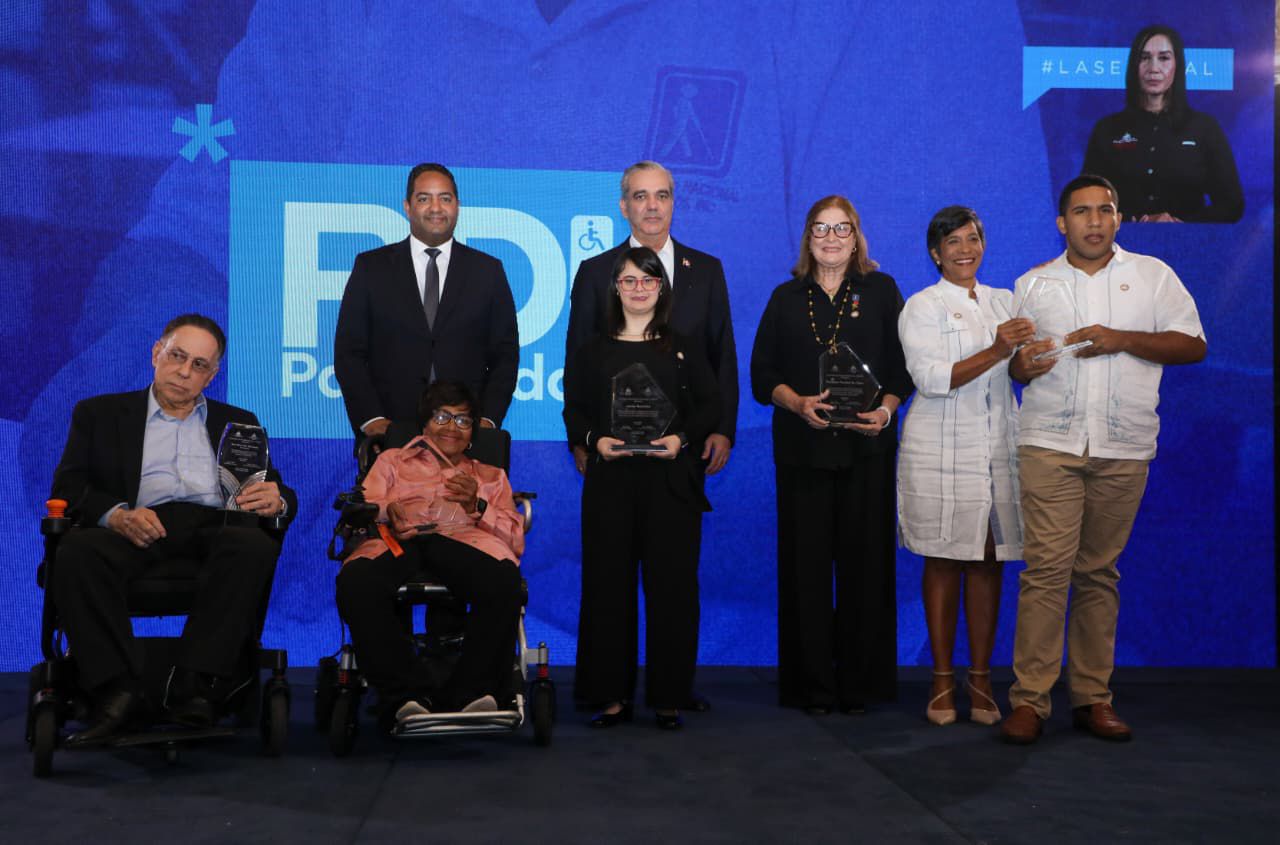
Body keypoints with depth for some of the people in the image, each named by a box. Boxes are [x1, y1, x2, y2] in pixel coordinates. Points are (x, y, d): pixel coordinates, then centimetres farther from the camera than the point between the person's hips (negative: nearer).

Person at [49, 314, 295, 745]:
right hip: (136, 528, 0)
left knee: (254, 544, -34)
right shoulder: (100, 414, 22)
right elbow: (67, 487, 8)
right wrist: (115, 514, -15)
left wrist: (277, 501, -10)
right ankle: (118, 690, -32)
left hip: (216, 527, 1)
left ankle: (194, 688, -35)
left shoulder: (238, 423, 27)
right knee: (77, 550, -33)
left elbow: (279, 495, 17)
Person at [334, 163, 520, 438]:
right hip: (391, 431, 0)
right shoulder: (371, 267, 6)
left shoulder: (488, 270, 8)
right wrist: (370, 418, -8)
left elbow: (505, 355, 7)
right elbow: (348, 352, 4)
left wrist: (488, 418, -6)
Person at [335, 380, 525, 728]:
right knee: (355, 581, -38)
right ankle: (409, 694, -33)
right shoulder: (392, 461, 35)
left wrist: (477, 507, 1)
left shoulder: (491, 476, 35)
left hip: (463, 538, 0)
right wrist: (386, 512, -6)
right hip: (399, 539, 0)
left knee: (504, 579, -38)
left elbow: (516, 540, 19)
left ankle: (468, 694, -33)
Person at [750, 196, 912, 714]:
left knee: (865, 561, -1)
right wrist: (799, 403, -11)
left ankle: (860, 682, 8)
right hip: (803, 447, 1)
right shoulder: (786, 298, 13)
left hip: (867, 446, -1)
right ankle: (812, 685, 7)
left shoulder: (880, 291, 11)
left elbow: (903, 365, 6)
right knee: (806, 563, 0)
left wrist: (886, 409, -12)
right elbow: (763, 373, 7)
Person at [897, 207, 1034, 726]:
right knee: (943, 562, 1)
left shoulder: (1004, 302, 15)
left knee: (988, 562, 4)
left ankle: (981, 679, 12)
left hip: (997, 449, 4)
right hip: (941, 449, -4)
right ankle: (942, 680, 9)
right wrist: (996, 351, -23)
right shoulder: (921, 307, 0)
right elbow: (931, 377, -13)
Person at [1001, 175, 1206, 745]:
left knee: (1099, 573, 5)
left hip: (1123, 449, 1)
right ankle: (1029, 700, -7)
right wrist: (1023, 366, -11)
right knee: (1046, 568, -10)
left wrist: (1122, 340, -9)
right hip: (1050, 444, 0)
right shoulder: (1033, 283, 14)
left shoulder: (1152, 274, 11)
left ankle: (1092, 698, 12)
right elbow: (1014, 365, 14)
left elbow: (1194, 346, 5)